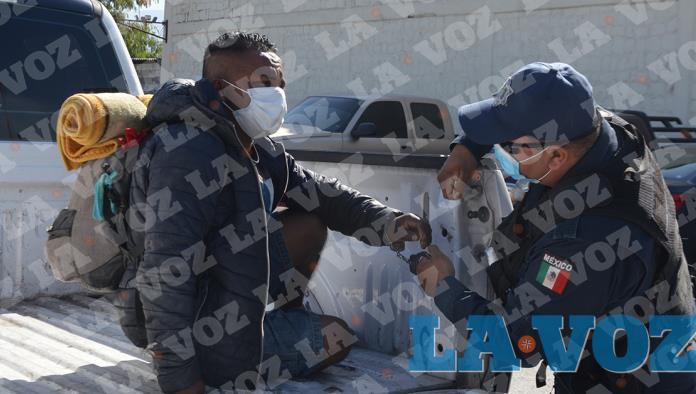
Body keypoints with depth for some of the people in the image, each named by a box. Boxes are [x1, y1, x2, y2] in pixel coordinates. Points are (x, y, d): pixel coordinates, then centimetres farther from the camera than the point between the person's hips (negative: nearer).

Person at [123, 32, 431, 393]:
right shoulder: (190, 154, -29)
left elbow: (319, 195, 10)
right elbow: (165, 272, -34)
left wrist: (387, 223, -8)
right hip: (211, 337, -8)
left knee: (308, 227, 8)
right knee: (337, 337, 7)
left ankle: (285, 322, 18)